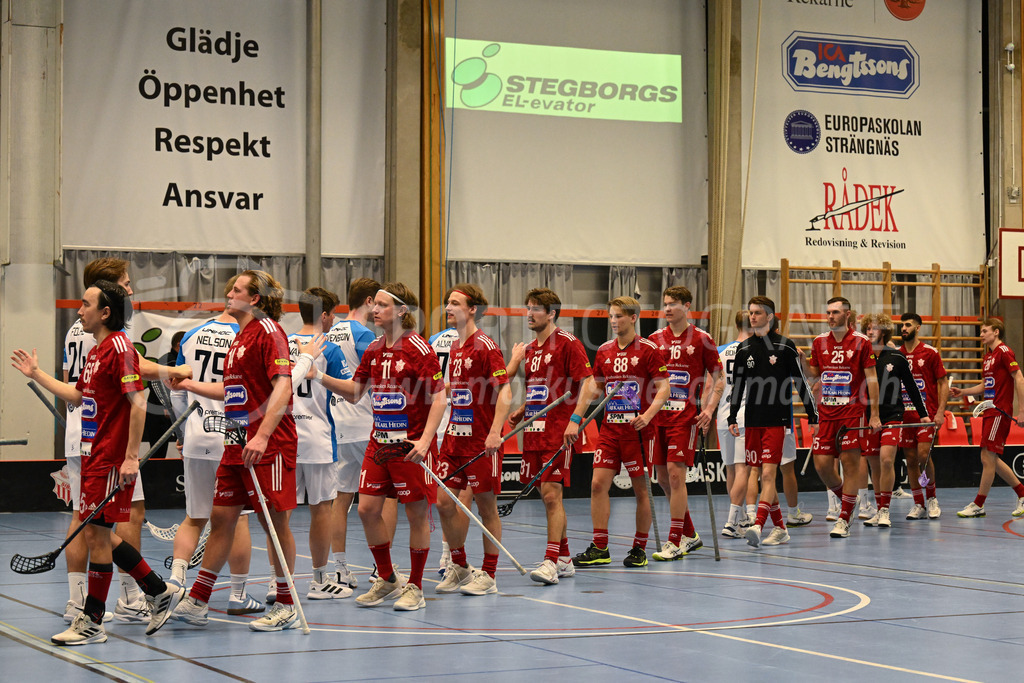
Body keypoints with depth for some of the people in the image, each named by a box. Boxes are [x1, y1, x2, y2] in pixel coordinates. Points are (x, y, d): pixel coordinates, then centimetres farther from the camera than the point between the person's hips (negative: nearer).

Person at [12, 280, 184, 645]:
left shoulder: (119, 347, -14)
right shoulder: (96, 351, 15)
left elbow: (138, 403, -19)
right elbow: (77, 396, 28)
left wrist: (131, 457, -22)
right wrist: (37, 374, 29)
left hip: (111, 461, -10)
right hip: (93, 456, 10)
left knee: (96, 533, -4)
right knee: (100, 535, 13)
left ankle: (91, 622, 4)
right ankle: (160, 592, 24)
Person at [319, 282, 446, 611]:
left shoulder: (419, 350, -11)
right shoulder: (373, 351, 9)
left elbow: (439, 399, -12)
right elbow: (354, 392, 16)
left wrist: (424, 440, -21)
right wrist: (320, 377, 1)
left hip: (411, 445, -6)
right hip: (379, 441, 7)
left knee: (417, 513, 1)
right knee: (367, 508, 3)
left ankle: (415, 588, 13)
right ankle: (387, 580, 20)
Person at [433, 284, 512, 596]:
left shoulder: (485, 346, -11)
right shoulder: (455, 348, 14)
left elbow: (505, 392, -17)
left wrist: (495, 433, -25)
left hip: (481, 440, -8)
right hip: (455, 438, 8)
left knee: (486, 506, 0)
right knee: (444, 502, 5)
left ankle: (488, 575, 9)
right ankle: (459, 567, 20)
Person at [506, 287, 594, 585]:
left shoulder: (568, 343, -8)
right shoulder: (529, 348, 16)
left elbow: (588, 383, -13)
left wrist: (574, 420, -22)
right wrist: (521, 411, 10)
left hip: (558, 430, -8)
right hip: (535, 429, 8)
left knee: (551, 492, -13)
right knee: (548, 496, 11)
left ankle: (551, 562, -13)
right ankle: (564, 559, 19)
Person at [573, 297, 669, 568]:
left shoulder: (648, 349, -5)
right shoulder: (604, 351, 11)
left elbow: (663, 388, -8)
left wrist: (648, 414, -21)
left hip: (637, 430, -5)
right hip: (610, 428, 5)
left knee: (640, 488, 2)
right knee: (598, 484, -4)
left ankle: (639, 549, 12)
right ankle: (599, 548, 1)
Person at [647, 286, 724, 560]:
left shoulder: (702, 339, -2)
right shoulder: (655, 339, 9)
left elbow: (719, 380, 2)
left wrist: (709, 409, -10)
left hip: (686, 416, -5)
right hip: (658, 416, 5)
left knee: (675, 472, -12)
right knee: (663, 477, 7)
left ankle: (674, 542, -8)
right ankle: (690, 535, 24)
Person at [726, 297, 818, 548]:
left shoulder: (785, 346, -2)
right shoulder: (744, 348, 9)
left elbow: (801, 382, 1)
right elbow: (738, 385, 15)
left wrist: (812, 414, 1)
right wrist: (732, 417, 10)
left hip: (777, 420, -5)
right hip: (752, 421, 5)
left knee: (768, 474, -14)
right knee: (762, 476, 6)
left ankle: (758, 526, -24)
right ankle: (780, 529, 16)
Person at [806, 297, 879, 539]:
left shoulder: (861, 342, -3)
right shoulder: (819, 342, 9)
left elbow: (872, 380, -2)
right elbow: (812, 375, 18)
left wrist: (874, 415, -6)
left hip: (853, 411, -4)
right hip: (826, 412, 4)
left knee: (850, 463, -6)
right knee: (822, 465, -1)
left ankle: (844, 520, -1)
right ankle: (847, 502, 26)